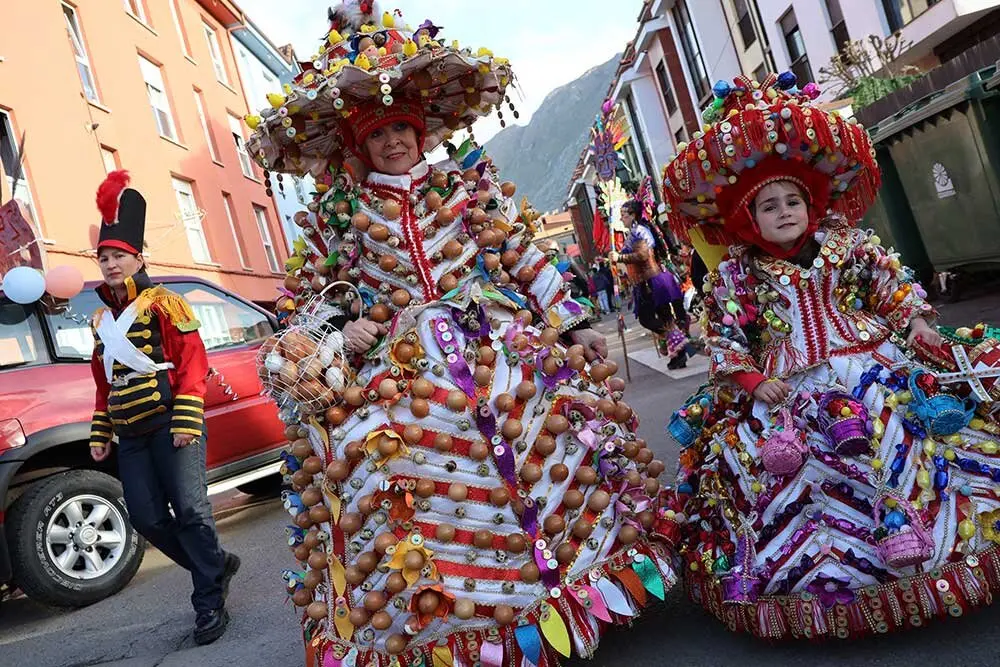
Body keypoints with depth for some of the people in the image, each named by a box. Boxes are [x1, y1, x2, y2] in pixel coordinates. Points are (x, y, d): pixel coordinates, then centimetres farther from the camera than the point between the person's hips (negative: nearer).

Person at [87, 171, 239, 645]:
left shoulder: (162, 303, -1)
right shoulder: (101, 320, 18)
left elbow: (192, 361, -9)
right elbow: (104, 384, 22)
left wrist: (186, 421, -17)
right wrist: (100, 433, 16)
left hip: (170, 425, -6)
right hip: (130, 437, 7)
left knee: (190, 510, -7)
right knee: (147, 519, 3)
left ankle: (210, 602, 5)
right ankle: (217, 566, 24)